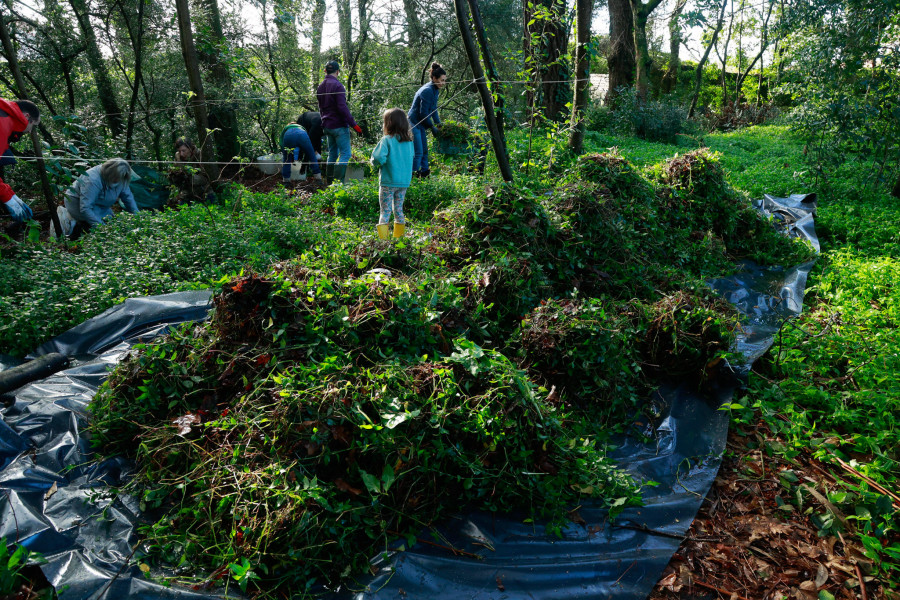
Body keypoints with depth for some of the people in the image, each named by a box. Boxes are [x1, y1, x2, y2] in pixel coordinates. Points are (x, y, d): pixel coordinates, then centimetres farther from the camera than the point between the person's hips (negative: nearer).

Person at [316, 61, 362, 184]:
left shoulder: (320, 87, 13)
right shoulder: (337, 85, -13)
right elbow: (342, 108, -19)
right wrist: (354, 125, -17)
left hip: (327, 126, 8)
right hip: (339, 125, -8)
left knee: (332, 154, 15)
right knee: (345, 154, -6)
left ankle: (330, 183, 16)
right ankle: (338, 182, -14)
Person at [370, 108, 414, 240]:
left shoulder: (387, 140, -12)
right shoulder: (409, 141, 4)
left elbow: (378, 158, -20)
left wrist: (375, 162, 1)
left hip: (388, 182, -5)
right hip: (405, 181, 5)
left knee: (385, 212, 0)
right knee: (398, 209, 15)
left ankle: (383, 239, -6)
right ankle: (398, 237, 18)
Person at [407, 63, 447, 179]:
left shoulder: (435, 90, 8)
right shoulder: (427, 91, -22)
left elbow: (433, 109, 15)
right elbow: (423, 113, -22)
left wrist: (439, 124, 6)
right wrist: (433, 128, -14)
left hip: (421, 124, 10)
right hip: (414, 123, -10)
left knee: (424, 151, 15)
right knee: (418, 152, -9)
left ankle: (424, 173, 24)